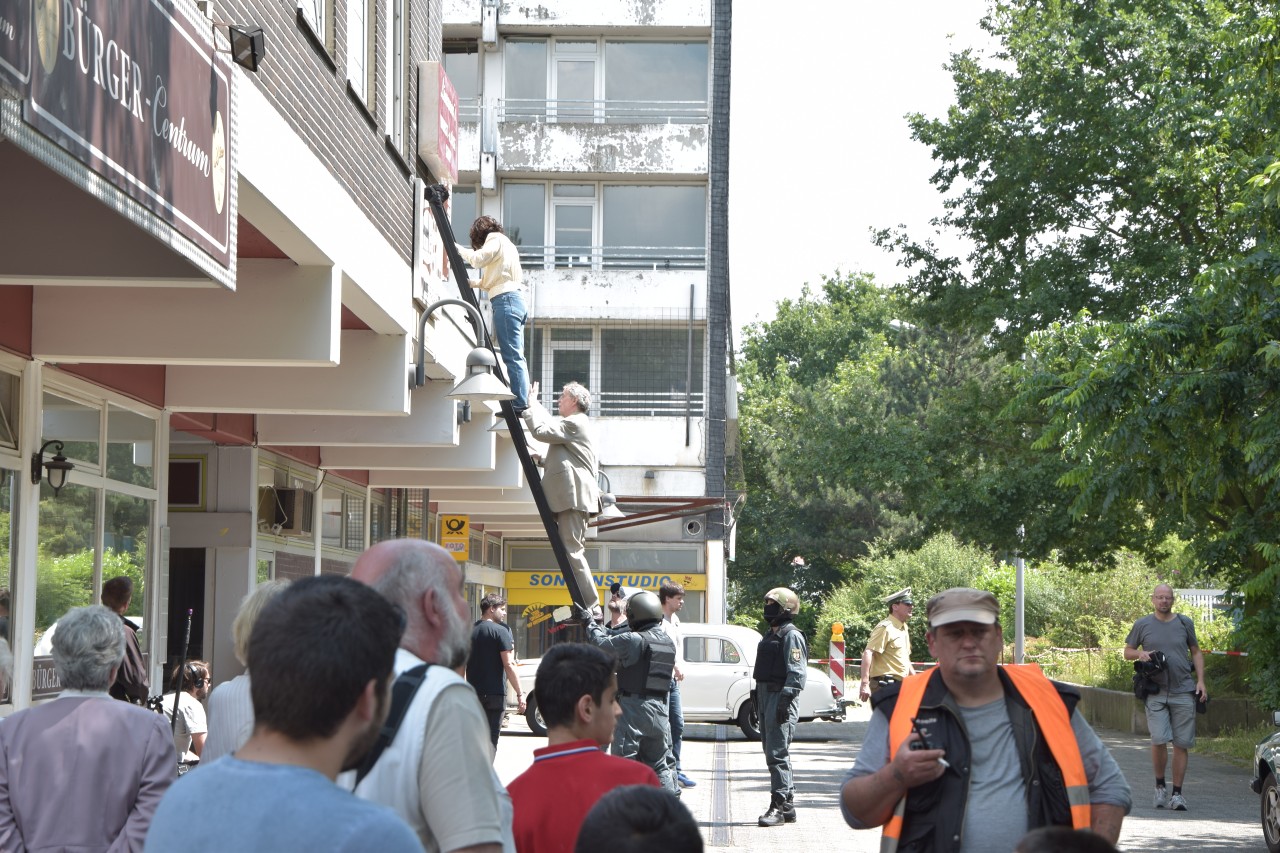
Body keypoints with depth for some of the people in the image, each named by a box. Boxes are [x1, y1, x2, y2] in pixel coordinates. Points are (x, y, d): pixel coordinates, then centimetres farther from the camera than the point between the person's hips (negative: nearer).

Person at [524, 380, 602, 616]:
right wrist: (543, 460, 19)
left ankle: (590, 607, -16)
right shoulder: (576, 425, 27)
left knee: (571, 550, -14)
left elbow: (541, 430, -18)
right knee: (572, 551, 10)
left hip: (573, 497, -11)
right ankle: (587, 607, 10)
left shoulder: (574, 423, -7)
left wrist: (532, 403, -5)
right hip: (573, 497, 11)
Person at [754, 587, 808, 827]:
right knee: (772, 752, 12)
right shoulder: (771, 635, 20)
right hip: (766, 698, 10)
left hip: (781, 699, -10)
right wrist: (759, 701, 21)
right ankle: (787, 804, 18)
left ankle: (780, 806, -13)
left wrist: (785, 700, -24)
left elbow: (797, 673, -18)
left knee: (777, 753, -12)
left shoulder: (791, 636, -10)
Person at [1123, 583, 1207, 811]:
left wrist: (1200, 681, 5)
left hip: (1183, 691, 1)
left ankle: (1177, 794, 8)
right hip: (1156, 692, -1)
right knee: (1159, 740, -14)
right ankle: (1160, 786, 7)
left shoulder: (1185, 623, 10)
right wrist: (1140, 654, -9)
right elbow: (1127, 652, 14)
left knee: (1181, 744, 0)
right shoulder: (1142, 625, 7)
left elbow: (1196, 652, 16)